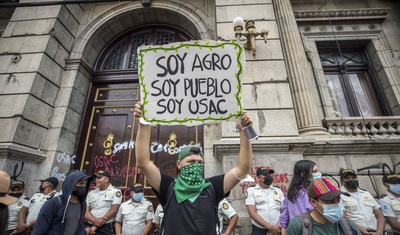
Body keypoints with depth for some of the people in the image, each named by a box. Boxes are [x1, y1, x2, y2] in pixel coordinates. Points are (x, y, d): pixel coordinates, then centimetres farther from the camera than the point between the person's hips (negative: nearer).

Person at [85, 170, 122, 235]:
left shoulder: (115, 192, -4)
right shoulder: (91, 193, 11)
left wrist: (95, 227, -11)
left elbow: (113, 210, -11)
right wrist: (95, 220, -15)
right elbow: (85, 211, 5)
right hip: (89, 225, 4)